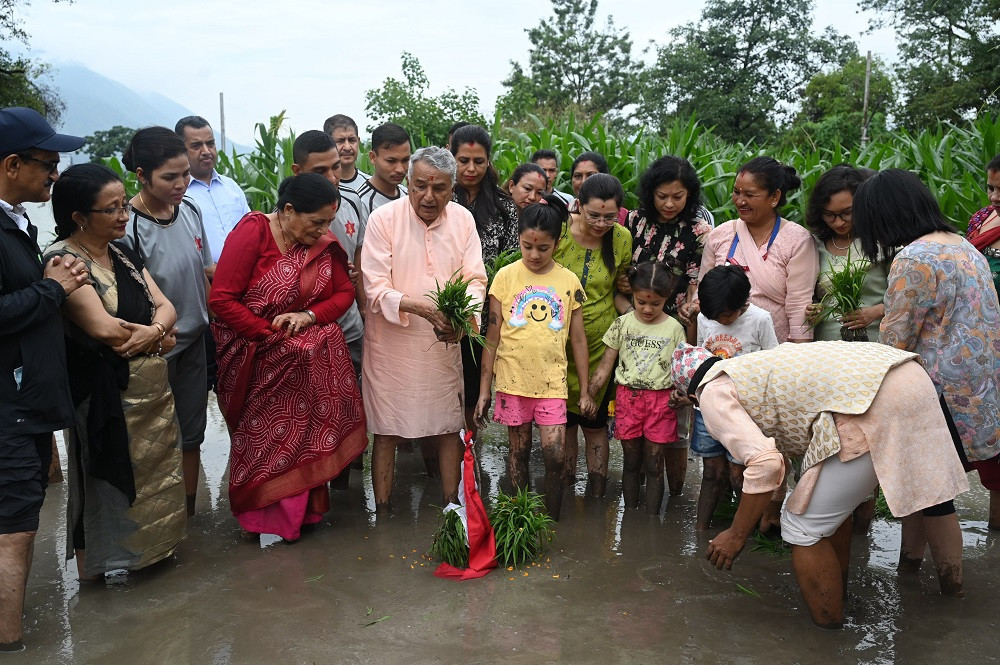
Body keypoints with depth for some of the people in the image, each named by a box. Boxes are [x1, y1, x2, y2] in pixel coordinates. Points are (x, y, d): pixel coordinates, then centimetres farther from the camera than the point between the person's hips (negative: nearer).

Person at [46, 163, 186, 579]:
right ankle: (100, 564, 25)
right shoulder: (63, 260, -15)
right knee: (108, 479, 7)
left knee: (154, 474, 17)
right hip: (104, 393, -7)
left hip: (152, 388, 7)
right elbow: (104, 328, -23)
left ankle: (152, 549, 35)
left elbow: (165, 306, 3)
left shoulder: (123, 253, 9)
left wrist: (153, 330, -19)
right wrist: (159, 337, -9)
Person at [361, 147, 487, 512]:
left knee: (448, 427, 12)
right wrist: (420, 307, -30)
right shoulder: (383, 218, -11)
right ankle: (382, 513, 19)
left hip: (444, 343, 3)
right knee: (387, 432, 5)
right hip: (391, 342, -3)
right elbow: (376, 288, -14)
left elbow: (476, 280, -1)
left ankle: (451, 506, 28)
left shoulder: (463, 219, 1)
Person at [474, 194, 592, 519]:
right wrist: (484, 390, -1)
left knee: (555, 456, -6)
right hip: (513, 380, 0)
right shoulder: (506, 276, -2)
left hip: (552, 382, 0)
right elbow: (492, 336, 0)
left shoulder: (569, 282, 1)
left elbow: (578, 339, 7)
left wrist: (585, 391, 7)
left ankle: (552, 524, 13)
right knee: (519, 452, 11)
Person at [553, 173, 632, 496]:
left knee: (595, 422, 12)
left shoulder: (622, 238, -7)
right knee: (563, 418, 14)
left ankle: (596, 492, 27)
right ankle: (564, 485, 33)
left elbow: (618, 290, 5)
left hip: (600, 343, 1)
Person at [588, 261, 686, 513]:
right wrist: (588, 394, -4)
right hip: (628, 397, 1)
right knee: (631, 462, 11)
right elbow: (605, 365, 3)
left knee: (654, 465, 4)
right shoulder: (622, 324, 1)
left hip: (661, 400, -1)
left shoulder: (674, 328, -1)